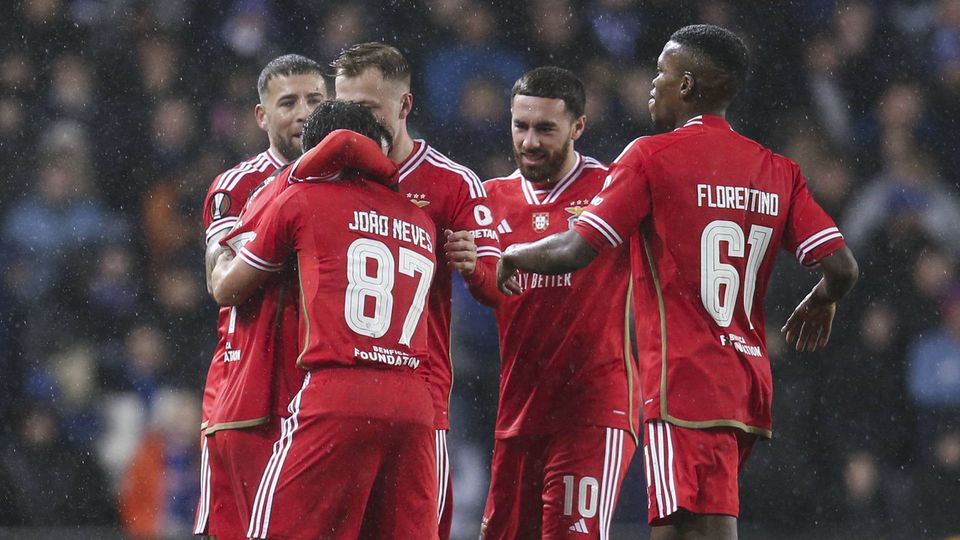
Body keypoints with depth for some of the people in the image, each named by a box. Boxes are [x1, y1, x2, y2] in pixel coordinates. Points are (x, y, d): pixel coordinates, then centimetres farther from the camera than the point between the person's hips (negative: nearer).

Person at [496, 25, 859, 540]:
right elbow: (842, 268, 3)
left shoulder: (652, 157, -6)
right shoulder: (778, 172, 10)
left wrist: (515, 255, 9)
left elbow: (572, 252, -12)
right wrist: (821, 301, 26)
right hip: (748, 385, 7)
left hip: (685, 387, -7)